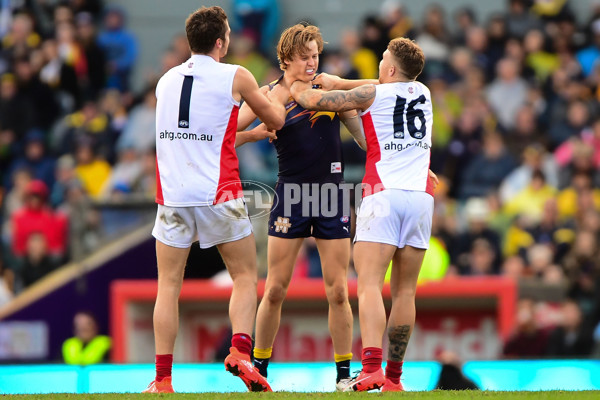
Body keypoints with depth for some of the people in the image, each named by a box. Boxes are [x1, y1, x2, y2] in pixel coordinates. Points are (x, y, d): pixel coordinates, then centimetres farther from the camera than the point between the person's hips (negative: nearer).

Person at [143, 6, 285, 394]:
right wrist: (277, 96, 35)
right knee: (245, 277, 9)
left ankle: (162, 377, 0)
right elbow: (276, 120, 13)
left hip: (172, 196, 3)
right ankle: (240, 351, -11)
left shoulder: (166, 81, 13)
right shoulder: (235, 77, -1)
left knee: (169, 286, 5)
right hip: (219, 194, -3)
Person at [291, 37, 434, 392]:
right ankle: (394, 377, 10)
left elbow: (315, 100, 6)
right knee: (405, 291, 8)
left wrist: (298, 90, 28)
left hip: (383, 193, -5)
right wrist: (340, 83, 39)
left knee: (370, 285, -12)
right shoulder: (423, 93, 18)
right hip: (421, 196, 5)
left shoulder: (372, 95, 2)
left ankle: (372, 369, -30)